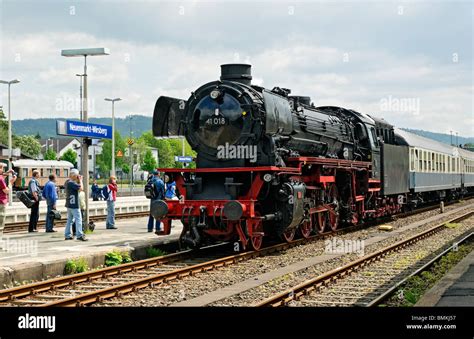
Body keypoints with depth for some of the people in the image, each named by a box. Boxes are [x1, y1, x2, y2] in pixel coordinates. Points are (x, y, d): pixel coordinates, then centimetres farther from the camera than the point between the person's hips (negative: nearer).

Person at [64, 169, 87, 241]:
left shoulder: (67, 182, 11)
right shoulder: (71, 183, -19)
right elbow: (81, 188, -22)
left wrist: (78, 181, 11)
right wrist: (80, 180, -9)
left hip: (69, 204, 10)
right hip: (74, 204, -10)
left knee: (70, 220, 15)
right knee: (78, 219, -8)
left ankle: (67, 235, 17)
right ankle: (79, 235, -11)